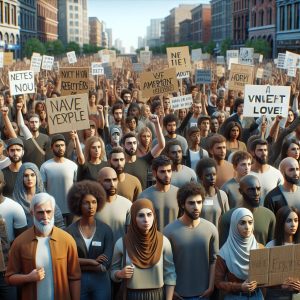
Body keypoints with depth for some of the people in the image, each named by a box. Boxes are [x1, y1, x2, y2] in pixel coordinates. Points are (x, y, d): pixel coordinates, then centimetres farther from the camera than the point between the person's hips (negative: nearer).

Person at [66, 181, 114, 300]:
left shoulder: (106, 230, -5)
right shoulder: (70, 231, -6)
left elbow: (105, 265, -11)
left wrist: (78, 264, -10)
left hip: (100, 283, 1)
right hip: (77, 282, 0)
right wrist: (91, 261, -14)